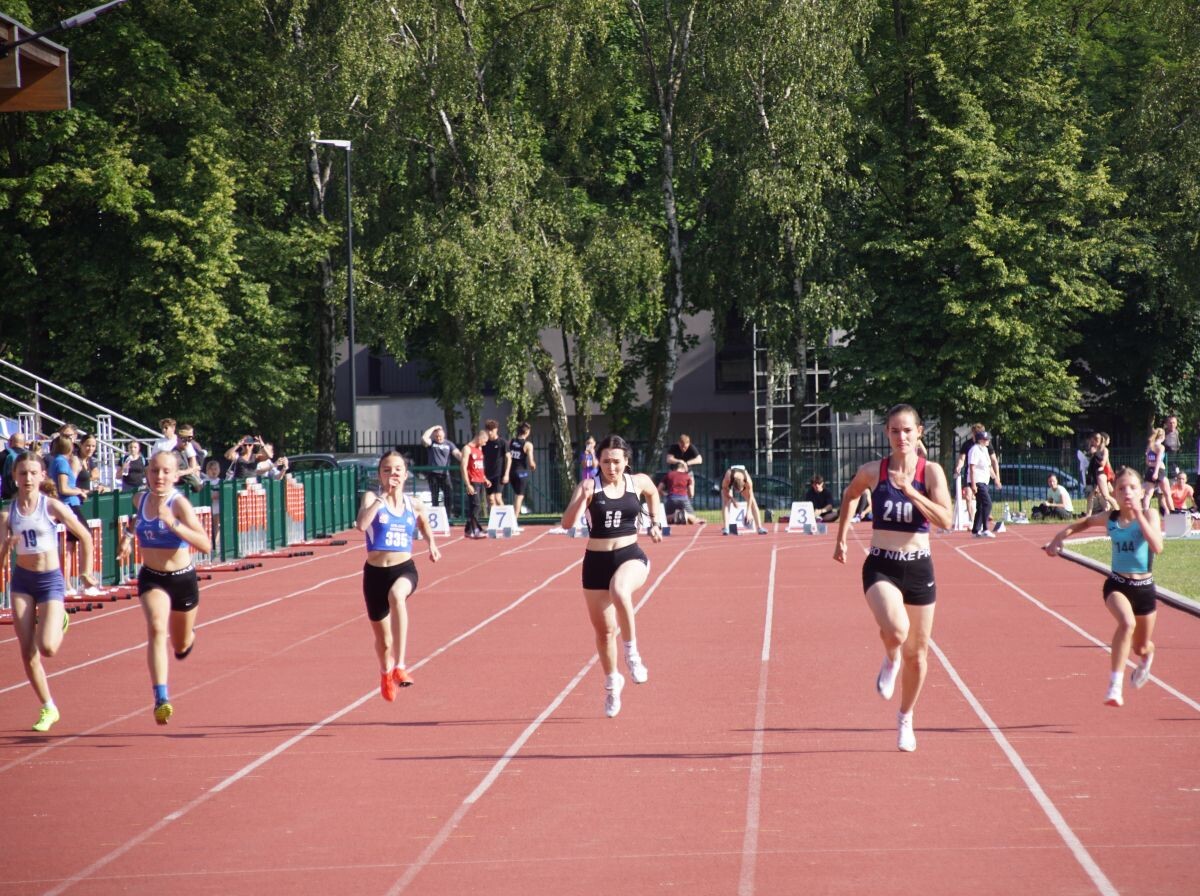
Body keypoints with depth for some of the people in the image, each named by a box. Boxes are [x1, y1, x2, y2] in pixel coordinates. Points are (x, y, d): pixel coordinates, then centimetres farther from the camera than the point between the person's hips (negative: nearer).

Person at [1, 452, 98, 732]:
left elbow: (85, 537, 0)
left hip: (51, 580, -3)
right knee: (27, 653, -3)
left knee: (47, 647, -16)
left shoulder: (52, 506, -9)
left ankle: (60, 622, 20)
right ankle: (48, 709, 13)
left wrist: (86, 572, 3)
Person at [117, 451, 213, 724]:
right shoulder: (140, 499, -4)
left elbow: (206, 545, -32)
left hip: (183, 579, -2)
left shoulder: (179, 503, -19)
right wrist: (128, 535, 13)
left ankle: (188, 637, 57)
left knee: (181, 647, 17)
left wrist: (172, 523, -39)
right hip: (151, 579, 2)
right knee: (156, 629, -26)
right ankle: (161, 700, -33)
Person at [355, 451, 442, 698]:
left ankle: (399, 666, -41)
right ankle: (386, 674, 49)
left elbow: (425, 524, 28)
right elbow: (361, 524, -25)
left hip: (405, 569, 0)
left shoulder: (414, 504, 5)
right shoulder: (372, 499, -4)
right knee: (383, 640, 13)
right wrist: (381, 498, -23)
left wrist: (431, 544, 10)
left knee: (396, 595, -39)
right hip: (375, 572, 0)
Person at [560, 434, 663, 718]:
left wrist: (654, 522, 21)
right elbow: (567, 523, -21)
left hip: (630, 556, -1)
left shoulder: (638, 482, 1)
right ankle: (612, 682, 34)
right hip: (596, 561, 1)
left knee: (619, 592, -37)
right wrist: (582, 499, -36)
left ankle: (632, 652, -19)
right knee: (604, 630, 10)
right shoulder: (589, 487, -7)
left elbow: (653, 493, 27)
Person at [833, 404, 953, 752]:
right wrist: (841, 537, 19)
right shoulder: (872, 471, -2)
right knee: (895, 630, -29)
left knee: (916, 651, 10)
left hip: (918, 567, 1)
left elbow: (945, 520, -15)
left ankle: (905, 719, 33)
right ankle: (890, 660, 9)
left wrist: (910, 491, -22)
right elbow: (850, 495, 20)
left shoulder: (931, 472, -4)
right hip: (881, 567, -1)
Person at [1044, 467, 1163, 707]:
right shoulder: (1110, 518, -3)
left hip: (1144, 587, 0)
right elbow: (1086, 522, 20)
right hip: (1117, 584, 0)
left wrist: (1138, 515, -29)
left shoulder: (1149, 516, -10)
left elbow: (1157, 547, -28)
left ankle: (1146, 657, 58)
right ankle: (1115, 685, -33)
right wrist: (1060, 536, 9)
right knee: (1127, 623, -34)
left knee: (1141, 648, 17)